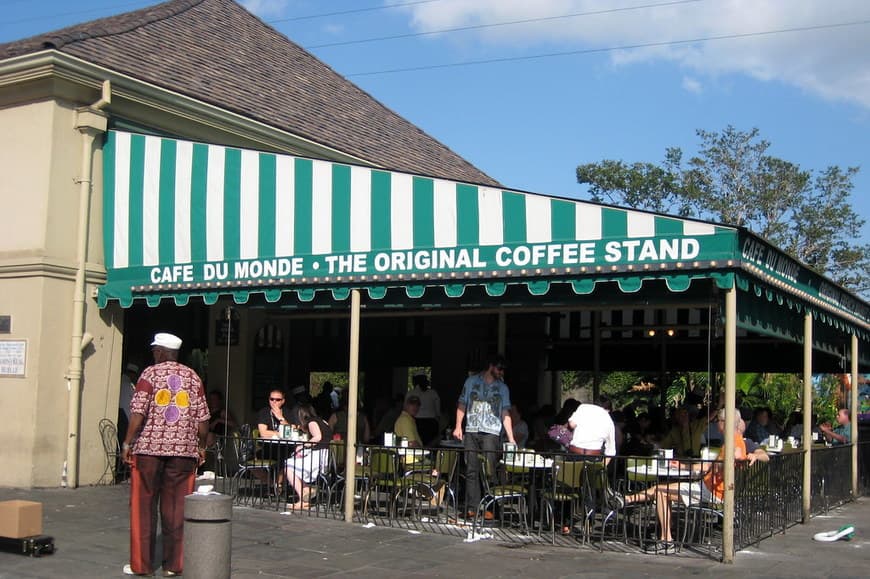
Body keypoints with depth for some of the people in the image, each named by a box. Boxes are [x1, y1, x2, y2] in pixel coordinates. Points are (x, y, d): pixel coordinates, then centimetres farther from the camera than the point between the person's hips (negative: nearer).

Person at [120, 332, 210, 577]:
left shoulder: (150, 374, -2)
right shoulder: (193, 377, 7)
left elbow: (138, 412, -10)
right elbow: (202, 418, 6)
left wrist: (127, 443, -4)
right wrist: (201, 447, 15)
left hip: (149, 447, -2)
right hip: (183, 450, 2)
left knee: (143, 505, 5)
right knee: (176, 508, 5)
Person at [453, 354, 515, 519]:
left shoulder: (502, 388, 13)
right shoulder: (472, 381, 11)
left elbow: (505, 414, 10)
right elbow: (461, 405, 13)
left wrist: (511, 438, 2)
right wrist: (458, 426, 2)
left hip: (491, 433, 0)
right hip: (471, 431, 0)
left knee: (489, 471, -9)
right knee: (472, 470, -1)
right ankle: (472, 507, 2)